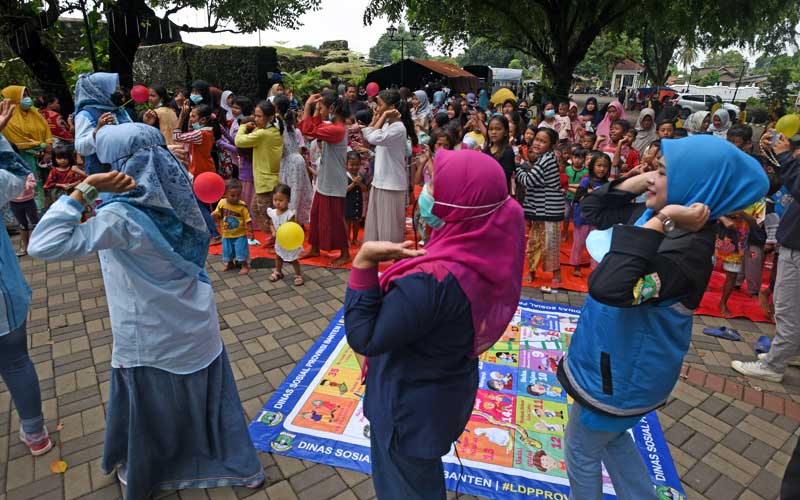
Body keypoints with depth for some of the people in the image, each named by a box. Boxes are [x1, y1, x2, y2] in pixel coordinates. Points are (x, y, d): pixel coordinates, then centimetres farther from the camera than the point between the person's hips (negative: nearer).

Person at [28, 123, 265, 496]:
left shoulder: (123, 215, -25)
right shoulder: (176, 198, -5)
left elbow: (42, 246, -28)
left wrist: (85, 190, -26)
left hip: (153, 338, -6)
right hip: (197, 326, 6)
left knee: (147, 409, 20)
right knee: (207, 397, 22)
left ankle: (140, 476, 48)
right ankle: (240, 467, 40)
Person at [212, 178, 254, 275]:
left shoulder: (242, 206, -19)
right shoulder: (222, 203, -8)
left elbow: (248, 220, -14)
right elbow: (217, 215, 6)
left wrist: (250, 232, -16)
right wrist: (213, 215, -16)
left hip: (240, 235, -4)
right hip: (226, 234, 4)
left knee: (241, 250, 3)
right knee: (227, 250, 19)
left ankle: (245, 265, 21)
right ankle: (229, 263, 42)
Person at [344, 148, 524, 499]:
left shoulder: (432, 280, -39)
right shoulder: (491, 250, -13)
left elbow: (364, 339, -28)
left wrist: (364, 262, -29)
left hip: (412, 402, -7)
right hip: (447, 386, 7)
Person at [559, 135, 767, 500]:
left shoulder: (689, 249, -30)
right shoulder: (655, 215, -4)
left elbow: (608, 287, -43)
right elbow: (592, 211, 7)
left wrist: (658, 222, -39)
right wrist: (639, 179, -5)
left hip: (622, 368, -8)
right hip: (618, 356, 9)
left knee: (581, 450, 15)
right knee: (611, 436, 30)